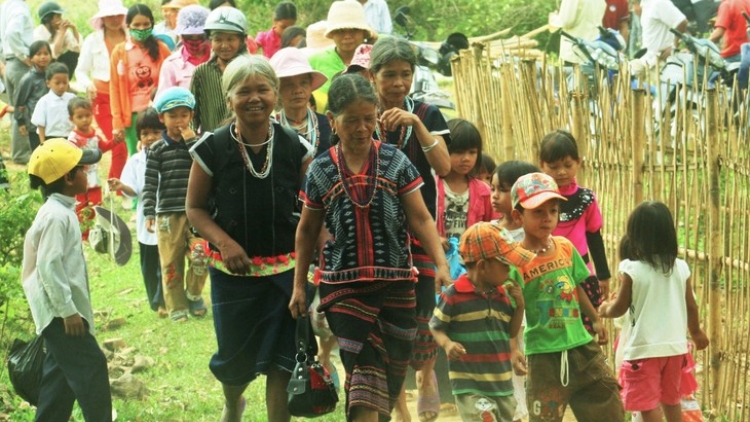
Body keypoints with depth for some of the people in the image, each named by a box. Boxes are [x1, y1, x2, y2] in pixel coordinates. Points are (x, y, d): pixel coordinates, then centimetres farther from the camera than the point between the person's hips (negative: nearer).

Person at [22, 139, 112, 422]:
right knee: (91, 367, -9)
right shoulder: (57, 216, -19)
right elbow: (49, 266, -24)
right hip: (61, 312, -11)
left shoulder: (60, 212, 14)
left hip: (60, 312, 11)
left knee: (60, 373, 14)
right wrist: (68, 310, -23)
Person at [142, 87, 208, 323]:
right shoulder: (157, 150, 4)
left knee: (200, 256, -15)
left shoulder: (198, 143, 6)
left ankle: (193, 294, 10)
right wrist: (149, 213, -7)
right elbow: (150, 184, 0)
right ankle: (176, 307, 15)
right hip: (168, 214, 0)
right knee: (171, 263, 3)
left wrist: (192, 142, -13)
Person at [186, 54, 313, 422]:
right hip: (233, 272, 0)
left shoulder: (296, 148, -5)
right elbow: (196, 207, 1)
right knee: (236, 360, 13)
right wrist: (224, 243, -16)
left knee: (282, 361, -1)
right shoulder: (212, 149, -8)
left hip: (286, 270, 0)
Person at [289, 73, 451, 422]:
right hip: (343, 286, -1)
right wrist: (299, 285, 12)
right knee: (363, 371, -10)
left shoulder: (395, 162, -1)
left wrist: (442, 265, -13)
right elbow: (307, 230, 11)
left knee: (393, 373, 8)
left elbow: (421, 219, 0)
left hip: (395, 284, 1)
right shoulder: (321, 171, 0)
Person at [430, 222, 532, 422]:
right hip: (470, 386, -7)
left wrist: (519, 306, -1)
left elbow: (511, 332, 14)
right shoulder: (454, 296, -13)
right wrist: (447, 344, -23)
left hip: (502, 383, 7)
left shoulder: (503, 295, 5)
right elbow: (436, 326, -4)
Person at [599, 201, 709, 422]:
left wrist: (605, 309, 16)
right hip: (675, 345, 5)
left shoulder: (632, 270, -15)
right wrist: (696, 332, 25)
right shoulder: (681, 267, -1)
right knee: (671, 400, 22)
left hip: (645, 347, -5)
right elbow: (691, 306, 8)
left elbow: (620, 308, -7)